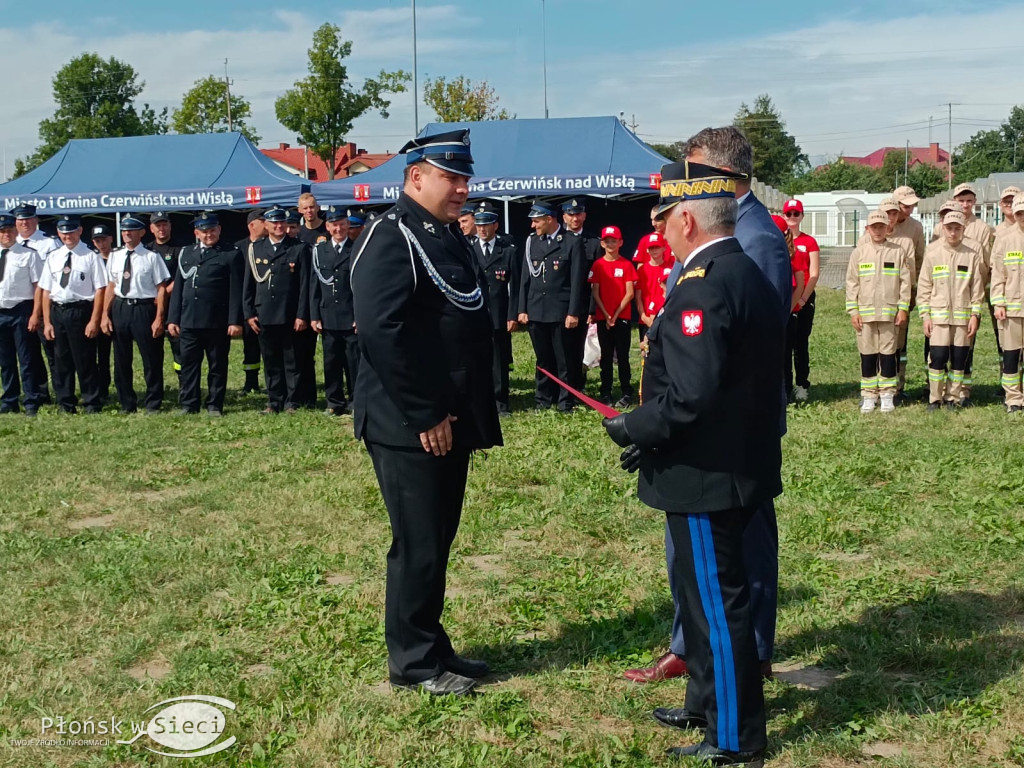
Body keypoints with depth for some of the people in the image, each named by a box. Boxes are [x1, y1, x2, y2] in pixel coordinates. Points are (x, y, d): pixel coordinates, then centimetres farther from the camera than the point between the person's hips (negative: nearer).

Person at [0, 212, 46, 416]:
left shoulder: (28, 255, -6)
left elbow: (38, 286, -10)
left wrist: (35, 315, -16)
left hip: (21, 311, -5)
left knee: (26, 359, -2)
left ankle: (32, 404, 5)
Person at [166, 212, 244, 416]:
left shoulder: (231, 254, 1)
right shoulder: (185, 253, 14)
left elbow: (236, 290, -4)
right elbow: (178, 287, 13)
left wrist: (235, 321, -11)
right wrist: (172, 319, 7)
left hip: (217, 322, -3)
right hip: (188, 321, 3)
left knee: (217, 365, 5)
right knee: (188, 364, 5)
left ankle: (215, 405, 13)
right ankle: (188, 405, 12)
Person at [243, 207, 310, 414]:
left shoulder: (299, 248, 2)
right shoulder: (255, 250, 10)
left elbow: (305, 285, -2)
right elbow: (248, 284, 11)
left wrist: (302, 315, -8)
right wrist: (249, 314, 3)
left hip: (290, 317, -3)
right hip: (264, 317, 3)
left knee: (293, 362, 3)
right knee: (271, 362, 8)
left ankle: (293, 402, 10)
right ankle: (274, 402, 15)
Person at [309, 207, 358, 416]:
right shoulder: (319, 250, 9)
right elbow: (314, 285, 9)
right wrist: (314, 317, 3)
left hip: (353, 319, -3)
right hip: (328, 318, 3)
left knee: (356, 362, -1)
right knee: (331, 363, 8)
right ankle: (335, 403, 17)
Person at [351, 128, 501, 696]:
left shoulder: (449, 236, 15)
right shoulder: (391, 239, -14)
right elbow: (381, 332, -24)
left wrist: (474, 412, 14)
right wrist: (424, 416, -21)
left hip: (450, 421, 9)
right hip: (410, 428, -9)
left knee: (438, 539, 16)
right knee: (418, 545, 0)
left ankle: (431, 646, 29)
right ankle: (413, 662, 14)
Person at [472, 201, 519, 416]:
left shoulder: (508, 250, 4)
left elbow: (514, 286, 2)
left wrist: (513, 316, -4)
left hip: (499, 316, 0)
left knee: (499, 362, 5)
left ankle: (500, 403, 14)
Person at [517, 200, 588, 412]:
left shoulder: (572, 243, -2)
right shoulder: (531, 242, 11)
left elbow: (577, 281, -6)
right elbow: (525, 278, 11)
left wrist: (573, 312, -11)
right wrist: (522, 309, 6)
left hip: (562, 312, -4)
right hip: (536, 312, 4)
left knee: (565, 360, 2)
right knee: (543, 360, 11)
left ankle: (566, 402, 10)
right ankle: (543, 399, 19)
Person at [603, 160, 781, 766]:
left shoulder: (703, 287, -22)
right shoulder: (751, 277, 11)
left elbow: (690, 393, -29)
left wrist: (634, 428, -13)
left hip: (706, 477, -10)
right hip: (743, 463, 10)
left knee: (718, 602, 2)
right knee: (709, 594, 22)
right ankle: (707, 703, 37)